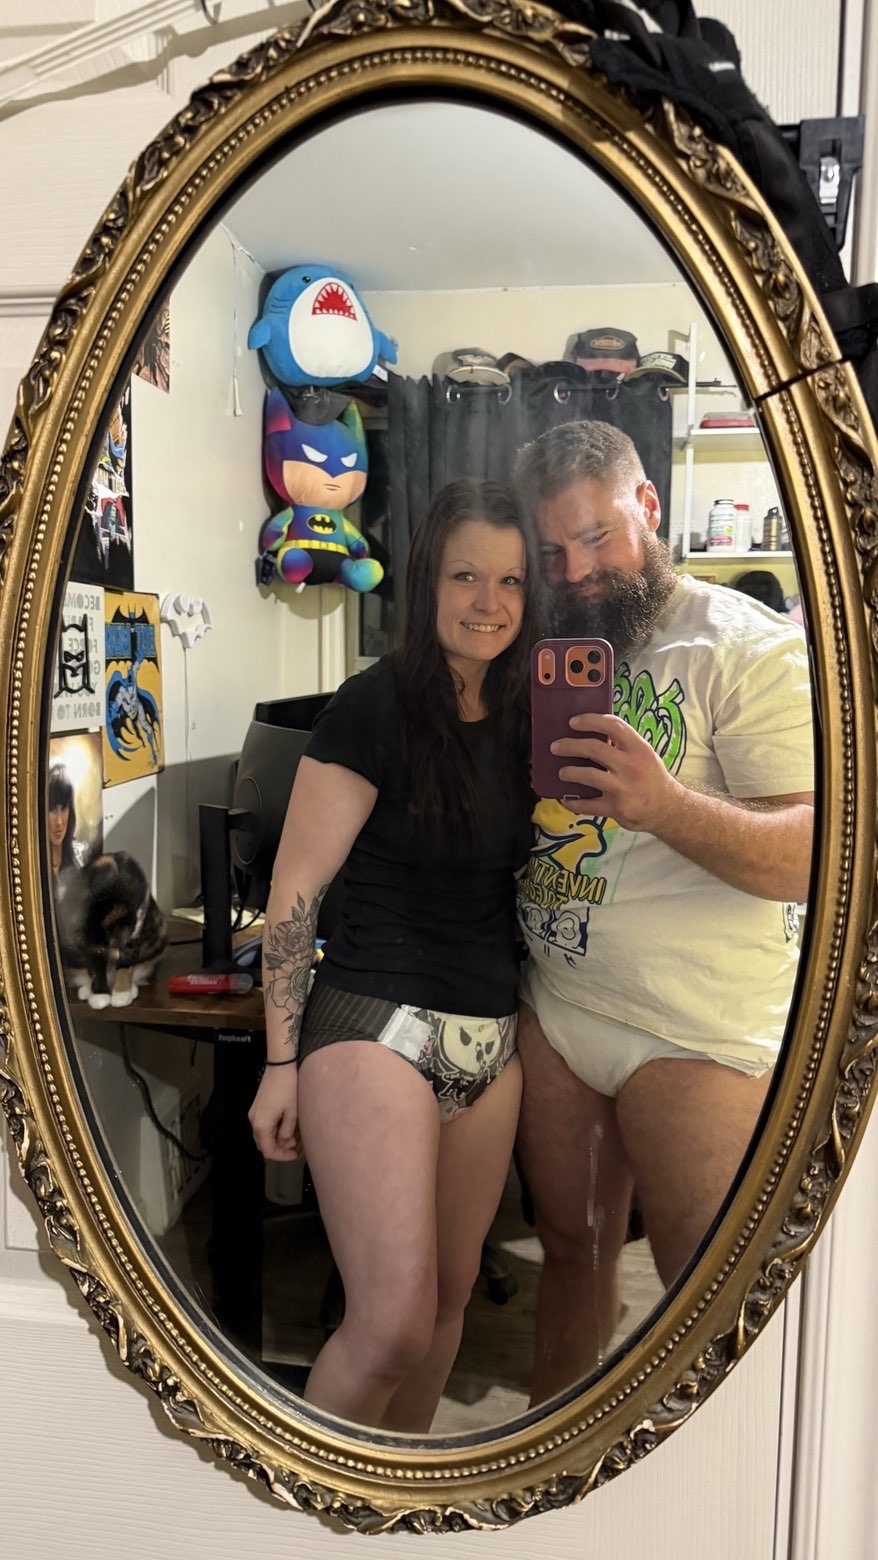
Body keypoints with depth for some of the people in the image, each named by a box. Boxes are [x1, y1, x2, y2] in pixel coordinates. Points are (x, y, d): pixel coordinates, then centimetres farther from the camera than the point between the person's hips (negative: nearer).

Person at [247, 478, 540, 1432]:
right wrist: (282, 1061, -10)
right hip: (378, 1022, -6)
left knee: (452, 1292, 16)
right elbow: (296, 886, -9)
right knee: (394, 1320, -10)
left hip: (492, 1037, 7)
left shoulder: (517, 719, 9)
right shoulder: (375, 706, -10)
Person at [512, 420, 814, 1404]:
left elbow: (812, 858, -18)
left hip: (698, 1033, -5)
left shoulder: (750, 648, -10)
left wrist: (667, 805, -33)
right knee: (571, 1254, 19)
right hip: (552, 1009, 6)